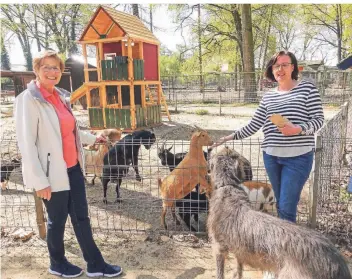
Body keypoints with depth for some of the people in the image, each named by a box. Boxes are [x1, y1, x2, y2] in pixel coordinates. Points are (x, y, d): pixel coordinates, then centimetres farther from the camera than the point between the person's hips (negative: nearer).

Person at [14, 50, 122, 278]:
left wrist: (92, 138, 29)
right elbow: (26, 143, -17)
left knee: (81, 217, 14)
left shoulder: (60, 96, 9)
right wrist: (39, 180, -18)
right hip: (53, 174, -7)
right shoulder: (28, 100, -13)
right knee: (57, 221, 12)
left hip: (73, 168, 7)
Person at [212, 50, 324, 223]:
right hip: (271, 156, 4)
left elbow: (318, 119, -4)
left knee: (287, 207, -5)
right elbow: (254, 125, 11)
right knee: (280, 205, 14)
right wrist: (231, 137, 6)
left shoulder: (307, 88, 0)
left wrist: (298, 129, -21)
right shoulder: (268, 97, 10)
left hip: (298, 156, -4)